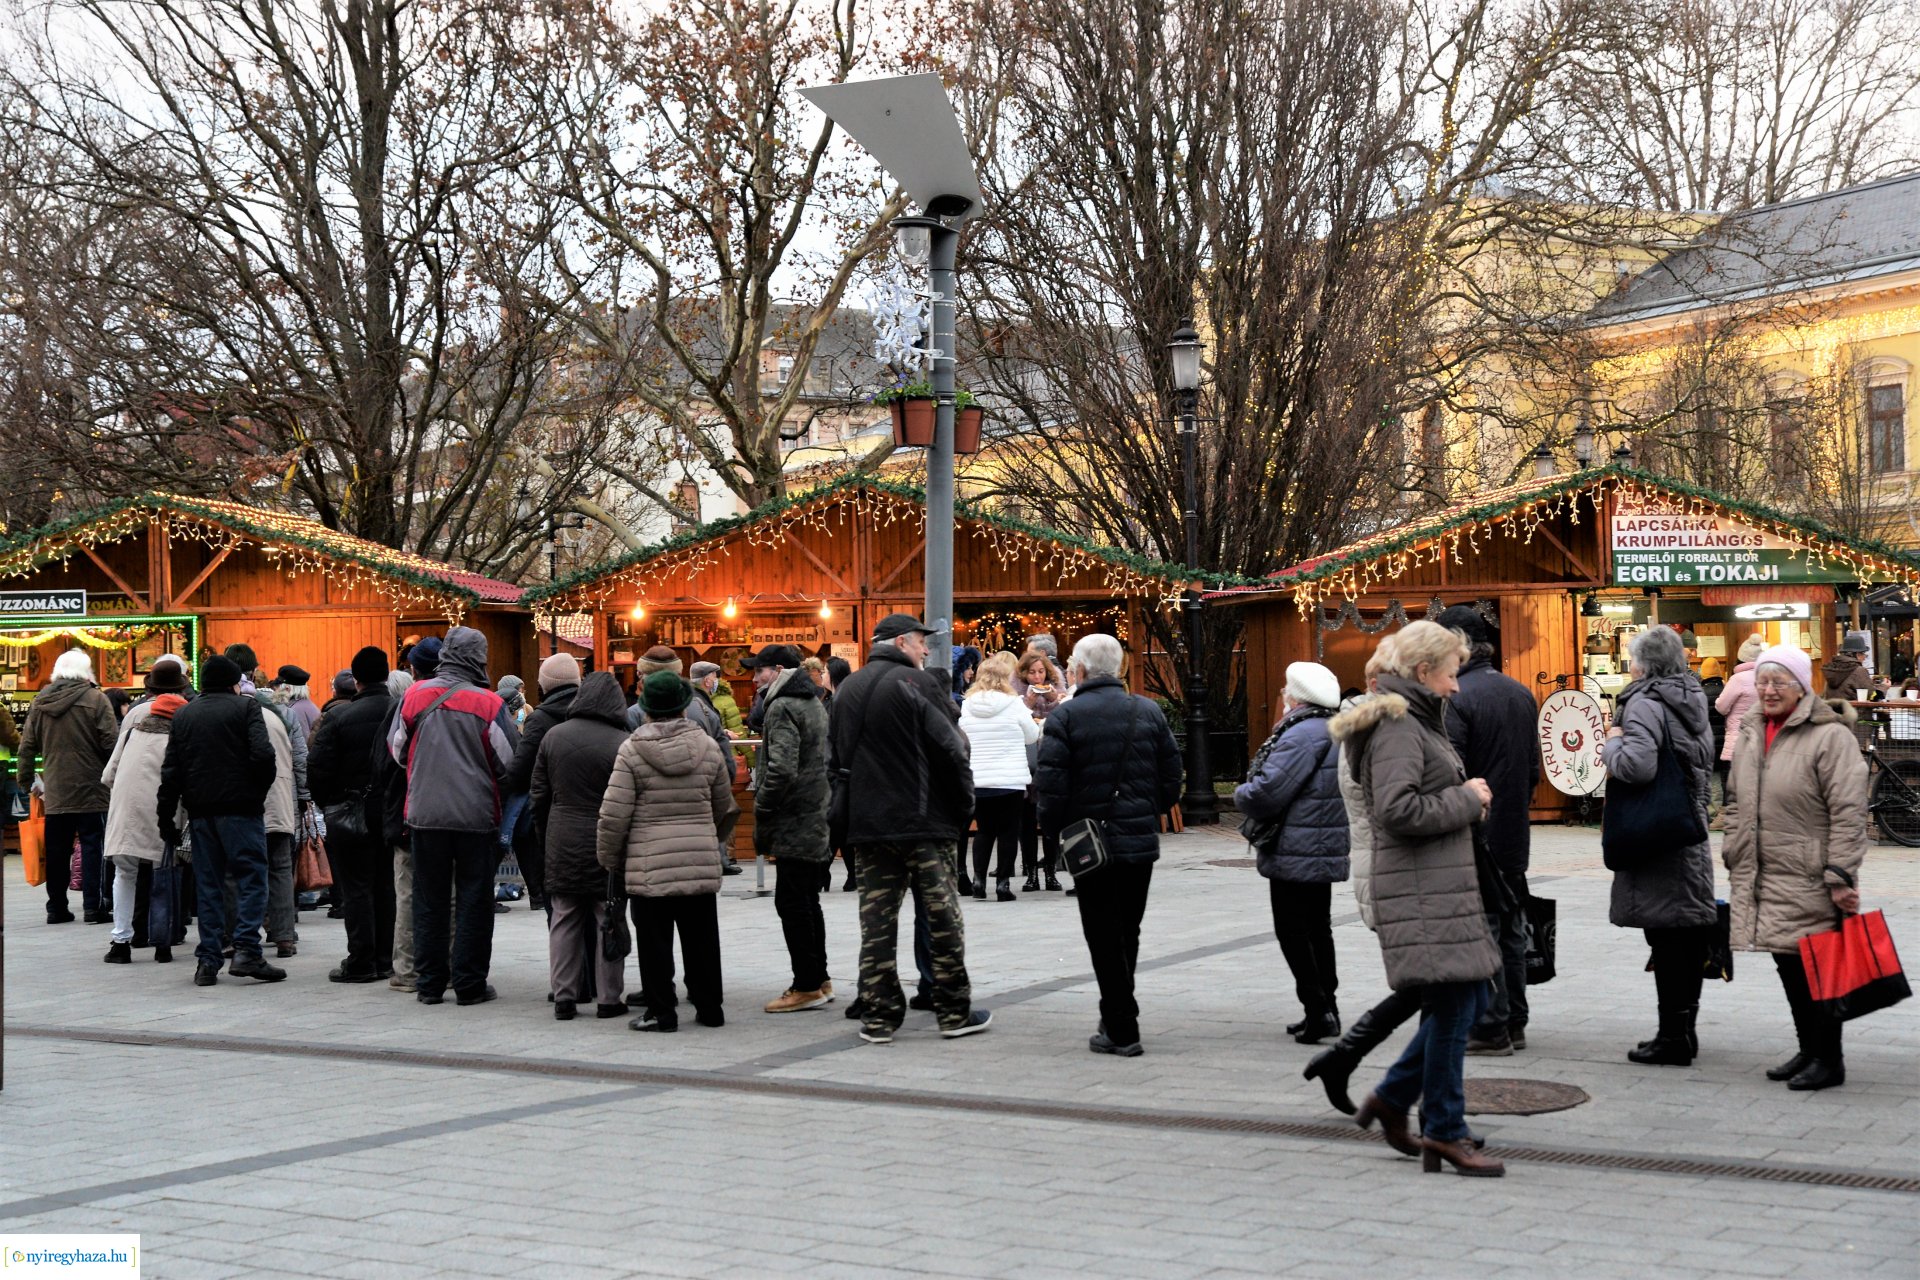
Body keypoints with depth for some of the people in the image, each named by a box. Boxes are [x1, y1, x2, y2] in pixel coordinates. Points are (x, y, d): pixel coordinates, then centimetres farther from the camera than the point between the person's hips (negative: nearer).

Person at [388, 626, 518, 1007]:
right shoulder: (489, 704, -10)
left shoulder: (413, 696, -1)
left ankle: (429, 983, 15)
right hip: (476, 815, -3)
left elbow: (396, 751, 9)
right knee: (474, 900, 6)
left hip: (425, 814, 3)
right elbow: (508, 763, -6)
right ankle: (469, 983, 7)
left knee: (428, 900, 11)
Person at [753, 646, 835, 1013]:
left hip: (796, 825, -10)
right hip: (820, 823, 10)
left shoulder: (783, 707, -13)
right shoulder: (814, 703, 17)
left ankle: (807, 986, -3)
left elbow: (781, 769, -25)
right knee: (807, 901, 16)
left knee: (792, 902, -5)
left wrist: (761, 815, -15)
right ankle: (819, 980, 21)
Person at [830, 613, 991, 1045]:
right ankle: (955, 1012, 10)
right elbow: (950, 747, -12)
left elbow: (839, 758, 15)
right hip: (924, 821, -5)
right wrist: (964, 806, -1)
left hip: (866, 824, 5)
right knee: (942, 916, 4)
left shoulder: (847, 690, 11)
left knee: (876, 920, 6)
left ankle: (878, 1017, 6)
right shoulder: (912, 684, -9)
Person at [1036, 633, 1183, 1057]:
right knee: (1127, 933, 16)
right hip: (1141, 839, 4)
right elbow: (1172, 775, 4)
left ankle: (1122, 1030, 1)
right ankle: (1118, 1019, 25)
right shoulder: (1150, 712, 4)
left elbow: (1051, 784, -13)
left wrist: (1053, 830, 1)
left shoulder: (1065, 716, -8)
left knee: (1104, 938, 2)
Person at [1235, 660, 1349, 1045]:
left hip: (1297, 854, -10)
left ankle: (1317, 1009, -7)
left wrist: (1241, 794, -3)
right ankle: (1327, 1008, 22)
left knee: (1293, 931, -3)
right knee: (1317, 928, 17)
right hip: (1328, 850, 10)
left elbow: (1266, 793, -25)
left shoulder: (1301, 736, -20)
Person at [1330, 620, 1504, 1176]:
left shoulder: (1417, 721, 20)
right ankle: (1445, 1134, 4)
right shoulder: (1398, 727, -13)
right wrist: (1466, 799, -13)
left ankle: (1392, 1097, 22)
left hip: (1443, 885, 11)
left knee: (1469, 1001, 13)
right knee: (1452, 1009, -6)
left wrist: (1467, 798, 12)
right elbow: (1398, 809, -24)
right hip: (1421, 888, -11)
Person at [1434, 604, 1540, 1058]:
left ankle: (1490, 1029, 2)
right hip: (1515, 836, 8)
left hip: (1473, 835, -8)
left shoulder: (1455, 699, -17)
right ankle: (1514, 1023, 22)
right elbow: (1534, 770, 15)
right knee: (1511, 929, 15)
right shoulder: (1521, 694, 9)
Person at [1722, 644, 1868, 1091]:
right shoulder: (1751, 735, 12)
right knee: (1788, 967, 14)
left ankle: (1828, 1059, 9)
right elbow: (1738, 805, 22)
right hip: (1764, 878, 7)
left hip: (1809, 879, -7)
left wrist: (1840, 876, -18)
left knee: (1814, 967, -3)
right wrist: (1734, 858, 19)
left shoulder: (1830, 736, -12)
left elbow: (1848, 812, -15)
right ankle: (1808, 1049, 26)